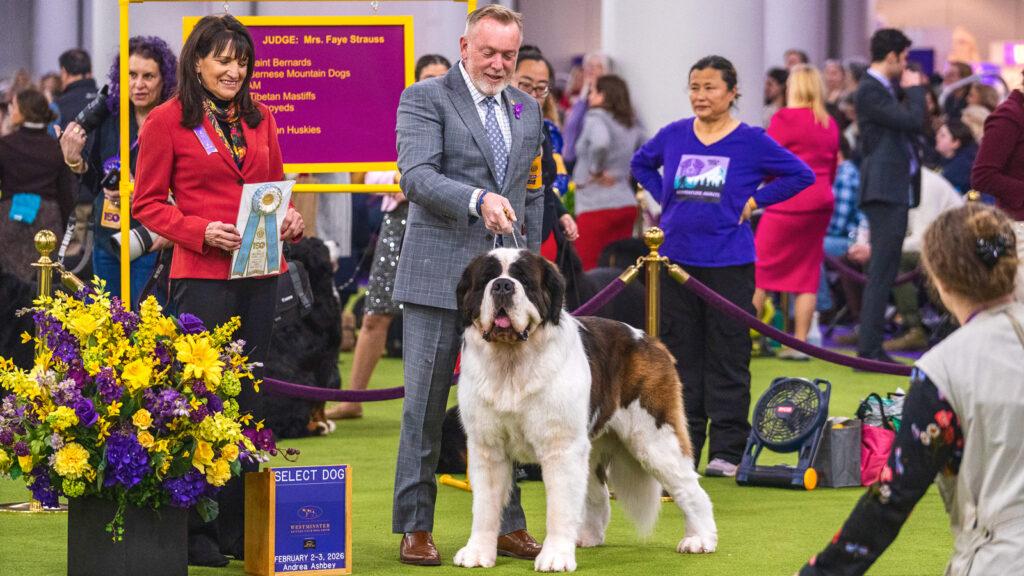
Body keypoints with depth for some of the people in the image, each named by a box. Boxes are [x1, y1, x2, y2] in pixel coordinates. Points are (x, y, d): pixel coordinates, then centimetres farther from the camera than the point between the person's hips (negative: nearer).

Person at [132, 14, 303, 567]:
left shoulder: (260, 119, 14)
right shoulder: (167, 121, -2)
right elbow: (147, 202, -2)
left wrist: (290, 219, 1)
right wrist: (200, 231, -16)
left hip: (260, 273, 6)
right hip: (203, 274, -6)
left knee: (248, 396, 9)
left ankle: (239, 529, 15)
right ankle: (193, 531, 1)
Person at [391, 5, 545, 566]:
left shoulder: (527, 109, 15)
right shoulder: (424, 98, -3)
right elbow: (416, 176, -17)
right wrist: (478, 199, -31)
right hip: (438, 275, -5)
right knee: (424, 408, 1)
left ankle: (508, 527, 13)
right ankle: (414, 529, 8)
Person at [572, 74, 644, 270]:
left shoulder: (596, 117, -8)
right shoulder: (631, 125, 14)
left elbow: (600, 142, -28)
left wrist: (595, 171, -15)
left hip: (597, 204, -8)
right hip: (627, 203, 8)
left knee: (587, 270, -7)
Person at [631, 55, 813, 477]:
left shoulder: (751, 141, -3)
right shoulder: (673, 135, 6)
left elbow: (801, 175, 1)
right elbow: (641, 164, 24)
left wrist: (755, 201, -4)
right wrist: (664, 199, 10)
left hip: (728, 263, -3)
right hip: (676, 257, 3)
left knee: (727, 359, -1)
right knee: (680, 357, 7)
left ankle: (727, 451, 4)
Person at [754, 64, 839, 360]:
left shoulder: (784, 119, -9)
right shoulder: (829, 124, 11)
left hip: (788, 203, -6)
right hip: (821, 203, 6)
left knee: (759, 269, 2)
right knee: (807, 274, 7)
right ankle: (799, 343, 5)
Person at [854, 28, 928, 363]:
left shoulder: (882, 89, 18)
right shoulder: (870, 90, -14)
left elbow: (909, 127, 21)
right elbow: (913, 122, -19)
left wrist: (915, 91, 15)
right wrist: (915, 89, -6)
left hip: (895, 191, 11)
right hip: (885, 190, -11)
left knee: (883, 273, 12)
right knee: (881, 272, -12)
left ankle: (871, 348, 16)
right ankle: (869, 350, -12)